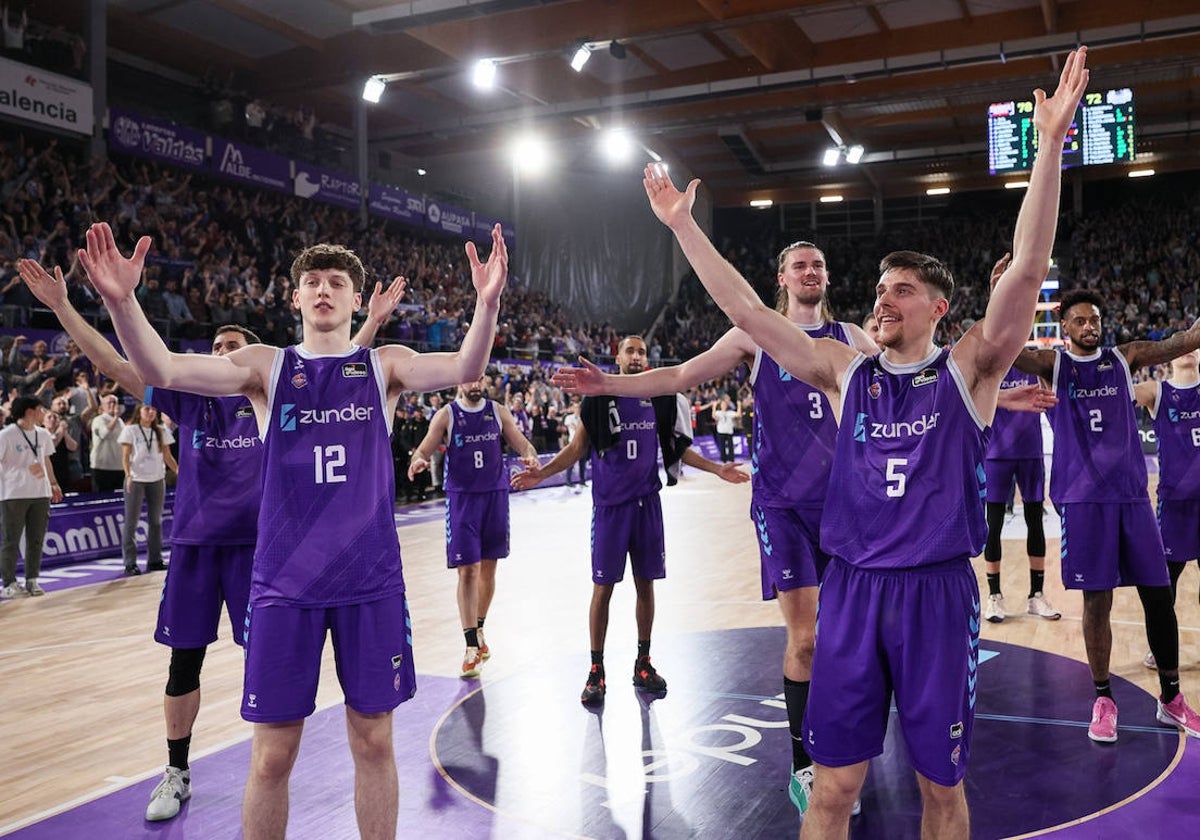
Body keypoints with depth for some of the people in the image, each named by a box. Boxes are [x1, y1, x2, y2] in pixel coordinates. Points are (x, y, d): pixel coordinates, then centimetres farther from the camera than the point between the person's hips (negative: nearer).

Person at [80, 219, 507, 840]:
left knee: (373, 741, 10)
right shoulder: (266, 365, 3)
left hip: (372, 578, 0)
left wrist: (487, 303, -33)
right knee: (272, 755, 7)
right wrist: (121, 301, -29)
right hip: (284, 581, 0)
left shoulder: (385, 364, 4)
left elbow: (464, 368, -15)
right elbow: (162, 370, -11)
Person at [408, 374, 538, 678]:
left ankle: (479, 631, 30)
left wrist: (531, 457, -19)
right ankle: (471, 647, -5)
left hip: (495, 496, 3)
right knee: (468, 571, -8)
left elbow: (522, 443, 4)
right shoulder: (446, 415, -3)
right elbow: (424, 449, -7)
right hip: (461, 498, -3)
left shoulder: (498, 412, 4)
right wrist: (417, 460, -31)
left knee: (488, 570, 12)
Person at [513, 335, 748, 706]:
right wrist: (543, 472, -16)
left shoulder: (660, 400, 5)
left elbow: (678, 449, 15)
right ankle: (596, 671, 11)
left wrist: (718, 469, 9)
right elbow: (577, 447, -2)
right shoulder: (599, 398, -4)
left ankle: (643, 664, 22)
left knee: (645, 584, 9)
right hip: (610, 505, -3)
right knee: (603, 587, 1)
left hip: (647, 503, 3)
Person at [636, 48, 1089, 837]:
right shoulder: (844, 370, 5)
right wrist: (683, 225, 0)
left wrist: (1051, 145, -23)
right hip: (852, 586, 2)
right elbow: (748, 311, 3)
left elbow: (1026, 271, -14)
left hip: (938, 590, -1)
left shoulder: (968, 370, -1)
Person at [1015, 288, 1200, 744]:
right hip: (1083, 497, -3)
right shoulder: (1054, 363, 1)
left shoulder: (1124, 357, 9)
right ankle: (1103, 698, 15)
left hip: (1132, 493, 3)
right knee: (1096, 600, 1)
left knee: (1159, 596, 6)